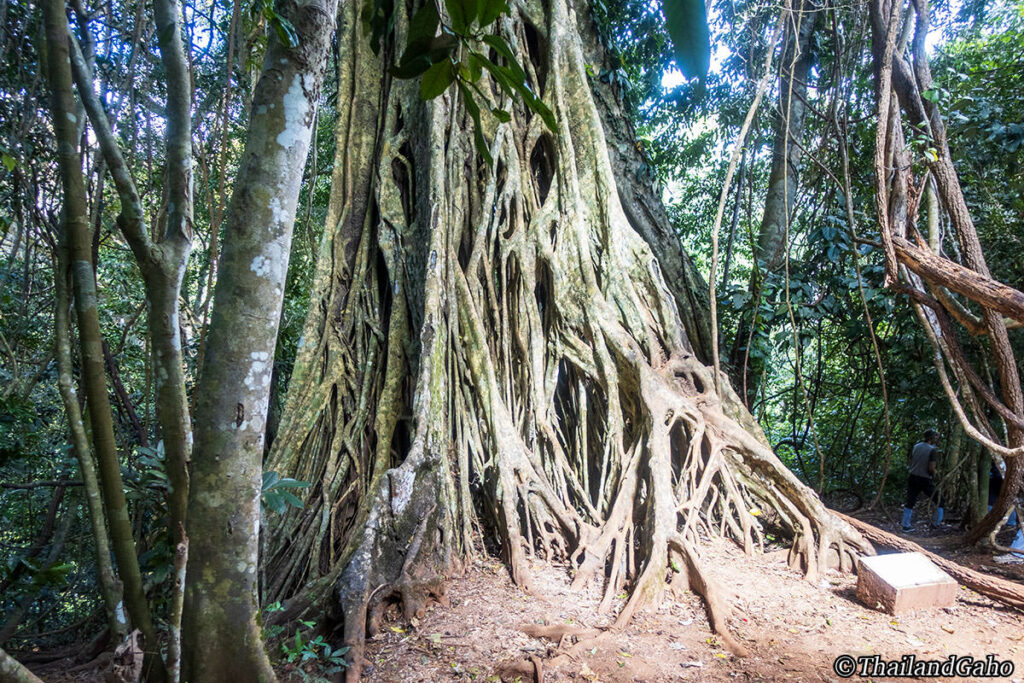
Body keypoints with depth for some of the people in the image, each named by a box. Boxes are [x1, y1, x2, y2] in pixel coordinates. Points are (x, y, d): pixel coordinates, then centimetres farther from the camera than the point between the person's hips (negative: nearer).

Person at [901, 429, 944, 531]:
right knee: (939, 501, 13)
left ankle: (906, 525, 14)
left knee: (910, 502, 11)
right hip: (925, 480, -6)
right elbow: (931, 468, -16)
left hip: (913, 477, 6)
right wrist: (934, 474, 2)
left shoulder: (916, 446, 6)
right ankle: (938, 524, 16)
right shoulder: (933, 450, -12)